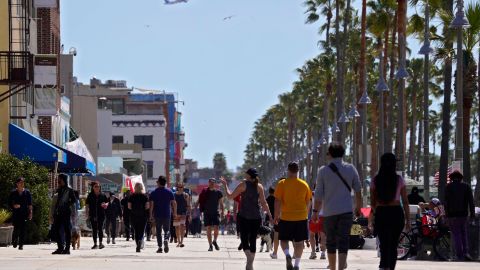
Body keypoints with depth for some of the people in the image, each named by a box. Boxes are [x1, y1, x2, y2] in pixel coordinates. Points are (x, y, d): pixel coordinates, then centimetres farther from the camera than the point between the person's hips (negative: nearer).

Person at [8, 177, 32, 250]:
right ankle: (14, 241, 22)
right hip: (16, 213, 0)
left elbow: (30, 204, 5)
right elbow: (9, 203, 8)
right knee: (16, 229, -5)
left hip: (24, 214, 0)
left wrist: (30, 213, 0)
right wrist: (13, 206, -12)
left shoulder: (27, 192, 4)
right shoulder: (13, 193, 3)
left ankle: (21, 245, 2)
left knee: (23, 229, -3)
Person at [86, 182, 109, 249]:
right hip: (93, 215, 1)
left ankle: (101, 243, 0)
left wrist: (105, 204, -9)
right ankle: (95, 243, 9)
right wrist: (86, 212, -4)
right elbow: (87, 204, 5)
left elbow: (107, 202, 14)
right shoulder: (90, 196, 5)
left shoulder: (102, 195, 5)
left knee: (100, 228, -5)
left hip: (101, 214, -1)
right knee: (94, 229, 4)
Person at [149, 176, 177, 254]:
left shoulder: (154, 193, -2)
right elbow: (174, 203, 1)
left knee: (158, 231, 7)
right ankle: (166, 239, -21)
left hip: (157, 215, -1)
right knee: (167, 230, 9)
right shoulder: (169, 192, 2)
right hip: (167, 215, 1)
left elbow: (151, 204, -6)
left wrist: (151, 215, -2)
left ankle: (160, 247, 2)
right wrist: (174, 213, 9)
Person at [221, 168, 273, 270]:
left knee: (244, 239, 1)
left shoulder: (244, 184, -5)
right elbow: (263, 203, -2)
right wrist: (270, 215, 4)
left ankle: (249, 260, -23)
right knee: (253, 240, 11)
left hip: (244, 216, -3)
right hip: (256, 217, 3)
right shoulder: (259, 186, 2)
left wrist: (225, 185, 9)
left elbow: (230, 196, -3)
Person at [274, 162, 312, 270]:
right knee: (299, 242, 7)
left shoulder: (282, 184, -5)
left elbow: (278, 201, -7)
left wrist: (276, 216, 0)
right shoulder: (304, 184, 4)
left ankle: (287, 255, -16)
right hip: (301, 217, 2)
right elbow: (307, 202, 11)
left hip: (286, 217, -2)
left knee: (284, 239, 10)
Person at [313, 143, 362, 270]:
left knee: (331, 242, 12)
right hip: (346, 211, 0)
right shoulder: (350, 169, 2)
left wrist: (315, 211, 7)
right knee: (343, 242, -4)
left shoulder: (323, 170, -1)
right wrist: (358, 207, 18)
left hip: (329, 212, 0)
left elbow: (318, 194, -1)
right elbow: (358, 190, 7)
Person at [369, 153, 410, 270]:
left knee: (383, 244, 8)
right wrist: (408, 220, 4)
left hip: (381, 213, 1)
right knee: (393, 245, 12)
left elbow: (373, 202, 4)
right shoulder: (399, 180, -5)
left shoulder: (376, 180, -2)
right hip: (396, 213, -1)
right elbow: (405, 201, -3)